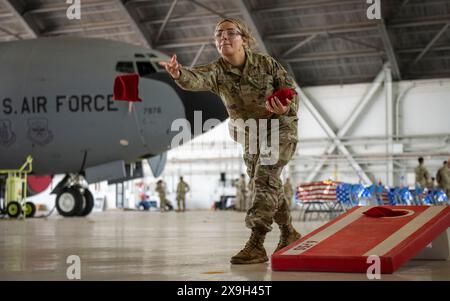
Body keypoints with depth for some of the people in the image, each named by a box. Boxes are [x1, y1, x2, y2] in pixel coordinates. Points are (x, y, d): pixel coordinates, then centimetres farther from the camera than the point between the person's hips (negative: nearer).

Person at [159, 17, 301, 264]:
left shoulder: (266, 63, -15)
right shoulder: (216, 71, -14)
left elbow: (290, 89, -5)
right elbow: (196, 79, -37)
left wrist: (286, 108, -29)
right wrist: (179, 74, -61)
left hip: (280, 127, -4)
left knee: (265, 179, -20)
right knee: (269, 187, 13)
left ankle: (256, 245, -23)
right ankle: (289, 234, 34)